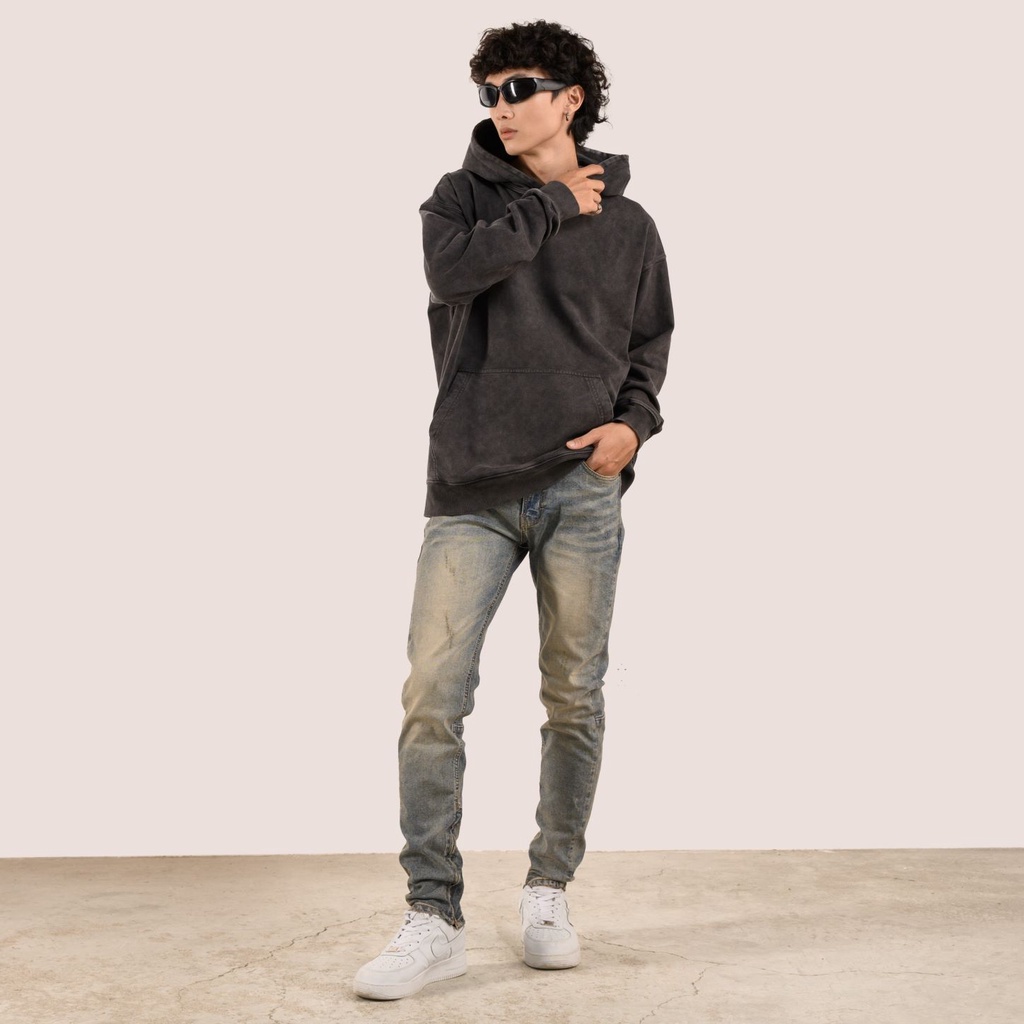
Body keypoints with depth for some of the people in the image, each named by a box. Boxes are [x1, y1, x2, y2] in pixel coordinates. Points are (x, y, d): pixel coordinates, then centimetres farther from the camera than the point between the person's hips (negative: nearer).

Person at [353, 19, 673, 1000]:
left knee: (574, 699, 5)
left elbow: (648, 347, 18)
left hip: (581, 488, 1)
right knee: (432, 696, -8)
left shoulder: (628, 226, 12)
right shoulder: (464, 195, 9)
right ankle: (433, 919, 1)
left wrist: (634, 421, -2)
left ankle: (549, 892, 23)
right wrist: (554, 205, -5)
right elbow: (451, 268, -13)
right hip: (472, 492, 0)